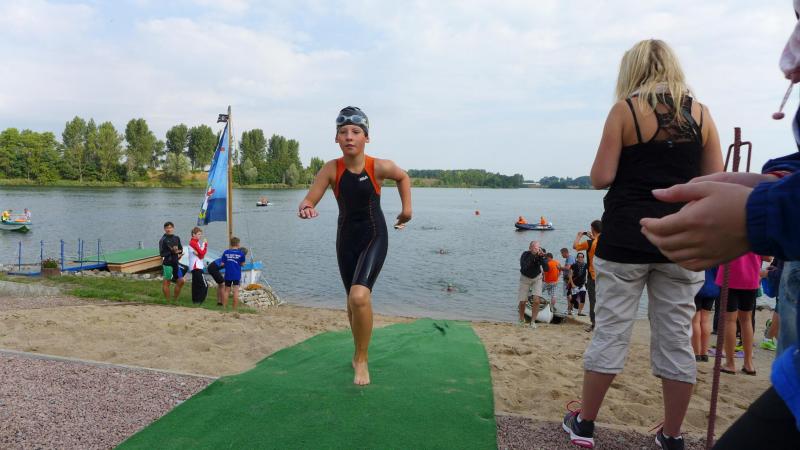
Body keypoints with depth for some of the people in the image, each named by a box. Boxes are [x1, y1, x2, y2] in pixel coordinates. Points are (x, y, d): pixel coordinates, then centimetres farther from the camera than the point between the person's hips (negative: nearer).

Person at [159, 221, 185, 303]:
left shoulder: (177, 238, 11)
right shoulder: (163, 240, -7)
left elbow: (181, 249, 18)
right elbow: (162, 253, -12)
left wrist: (179, 252, -4)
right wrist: (172, 251, -21)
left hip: (176, 263, 6)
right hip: (167, 263, -6)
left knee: (181, 281, 7)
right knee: (166, 282, 1)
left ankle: (175, 299, 21)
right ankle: (167, 301, 10)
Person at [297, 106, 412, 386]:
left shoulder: (379, 167, -16)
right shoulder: (331, 169, -13)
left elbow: (403, 177, 6)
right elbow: (309, 200, -13)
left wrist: (407, 208, 3)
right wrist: (305, 208, -36)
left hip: (374, 237, -3)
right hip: (346, 237, 3)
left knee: (359, 296, -25)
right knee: (352, 301, 17)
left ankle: (362, 360, -3)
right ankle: (360, 353, 42)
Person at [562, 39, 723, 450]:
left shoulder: (626, 109, -2)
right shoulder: (700, 113, 7)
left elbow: (600, 178, -8)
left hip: (626, 239, -3)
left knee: (610, 332, 5)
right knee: (676, 339, 10)